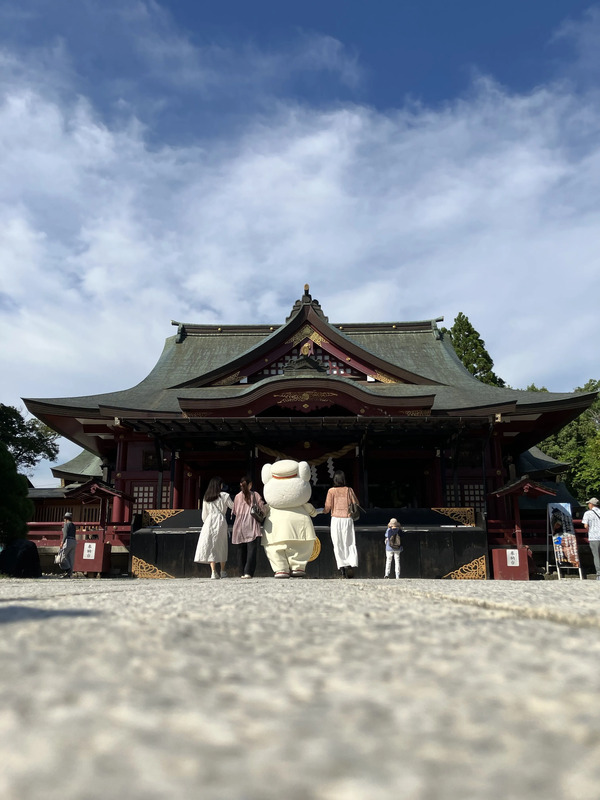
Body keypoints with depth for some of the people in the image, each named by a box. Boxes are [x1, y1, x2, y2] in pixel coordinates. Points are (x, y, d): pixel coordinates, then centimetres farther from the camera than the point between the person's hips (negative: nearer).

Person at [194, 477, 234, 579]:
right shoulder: (224, 496, 2)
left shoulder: (206, 498, 10)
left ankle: (213, 572, -10)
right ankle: (222, 571, 18)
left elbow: (204, 514, 12)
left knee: (210, 547, 0)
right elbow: (234, 506, 11)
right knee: (221, 546, 10)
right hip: (220, 521, -1)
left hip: (209, 521, 2)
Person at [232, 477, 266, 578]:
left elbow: (234, 512, 14)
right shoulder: (255, 495, 2)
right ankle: (248, 572, -17)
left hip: (240, 526, 3)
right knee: (252, 550, -5)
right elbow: (263, 509, -1)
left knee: (242, 551, 10)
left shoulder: (237, 496, 9)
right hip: (252, 527, -3)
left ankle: (242, 573, 10)